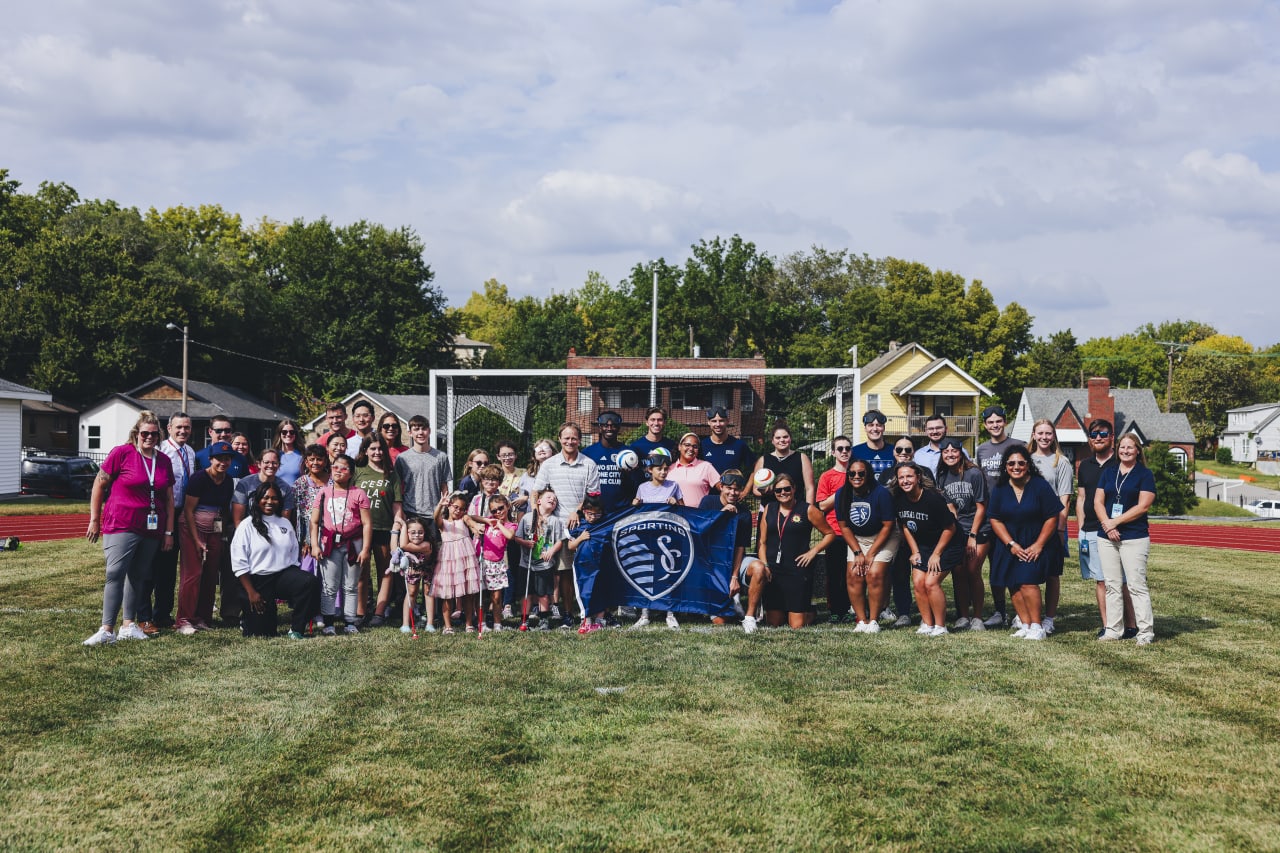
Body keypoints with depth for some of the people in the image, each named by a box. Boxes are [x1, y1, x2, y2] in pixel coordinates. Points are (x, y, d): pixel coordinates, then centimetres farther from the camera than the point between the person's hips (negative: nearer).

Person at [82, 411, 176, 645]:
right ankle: (107, 629, -15)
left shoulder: (164, 461, 10)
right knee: (115, 574, -12)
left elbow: (169, 499, 14)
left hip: (152, 529, 5)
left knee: (138, 576, 11)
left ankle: (129, 624, 20)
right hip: (121, 526, -5)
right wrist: (94, 520, -1)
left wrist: (169, 531, 12)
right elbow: (99, 485, -1)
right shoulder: (121, 453, -5)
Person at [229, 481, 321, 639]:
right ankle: (248, 622, 36)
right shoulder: (247, 525, -3)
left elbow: (294, 555, 19)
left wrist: (295, 577, 6)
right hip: (258, 580, -4)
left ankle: (296, 629, -15)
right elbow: (239, 563, -6)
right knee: (263, 632, -4)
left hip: (284, 574, 4)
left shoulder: (285, 524, 14)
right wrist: (251, 592, -11)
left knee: (311, 582, -29)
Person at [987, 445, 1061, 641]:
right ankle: (1025, 624, 5)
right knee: (1013, 584, -2)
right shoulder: (1000, 489, 3)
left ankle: (1036, 626, -8)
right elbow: (995, 519, 2)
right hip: (1009, 544, 4)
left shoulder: (1040, 485, -8)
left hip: (1036, 545, -4)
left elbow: (1052, 518, -7)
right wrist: (1011, 544, -8)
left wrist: (1038, 545, -11)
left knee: (1027, 581, -16)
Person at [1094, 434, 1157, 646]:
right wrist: (1106, 524, -9)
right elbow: (1098, 501, 8)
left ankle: (1146, 632, -3)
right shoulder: (1108, 473, 14)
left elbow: (1142, 506, -10)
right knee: (1112, 585, 7)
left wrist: (1116, 521, -13)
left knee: (1137, 585, -7)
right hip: (1106, 538, 5)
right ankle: (1113, 630, 13)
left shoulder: (1145, 474, -1)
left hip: (1134, 538, -5)